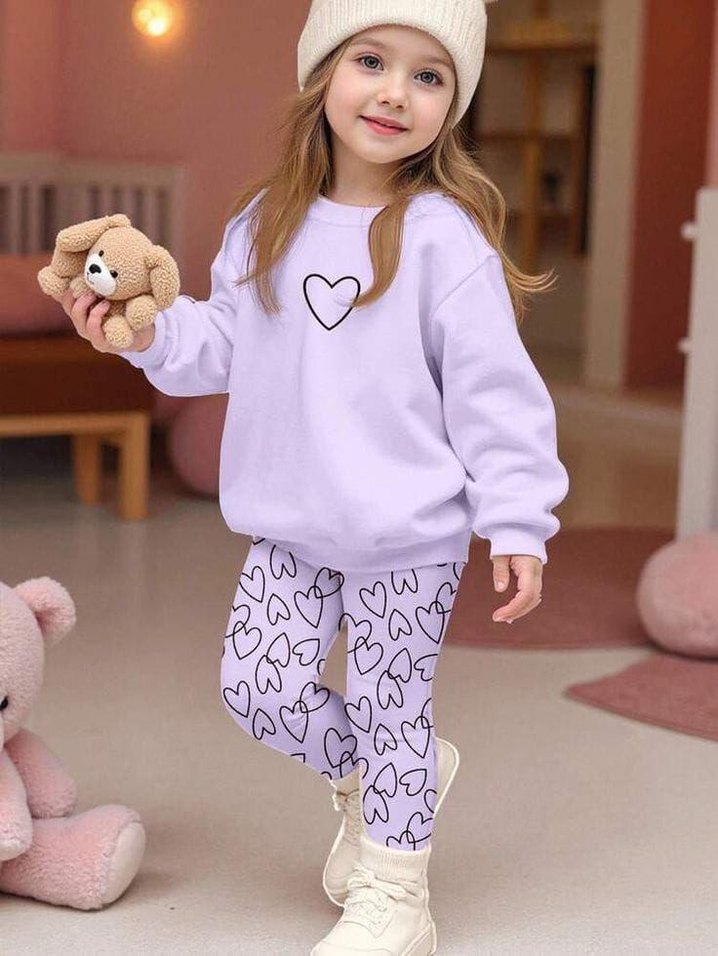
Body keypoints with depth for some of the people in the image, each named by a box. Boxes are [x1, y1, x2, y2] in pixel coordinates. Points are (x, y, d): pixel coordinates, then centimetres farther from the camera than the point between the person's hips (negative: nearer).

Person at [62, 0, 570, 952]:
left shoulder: (444, 236, -13)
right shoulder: (266, 225, 3)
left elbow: (493, 390, -12)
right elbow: (226, 346, 10)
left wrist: (516, 522, -13)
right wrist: (151, 334, -8)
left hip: (409, 535, -5)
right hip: (292, 529, 5)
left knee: (389, 710, 7)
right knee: (257, 687, 8)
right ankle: (366, 782, 37)